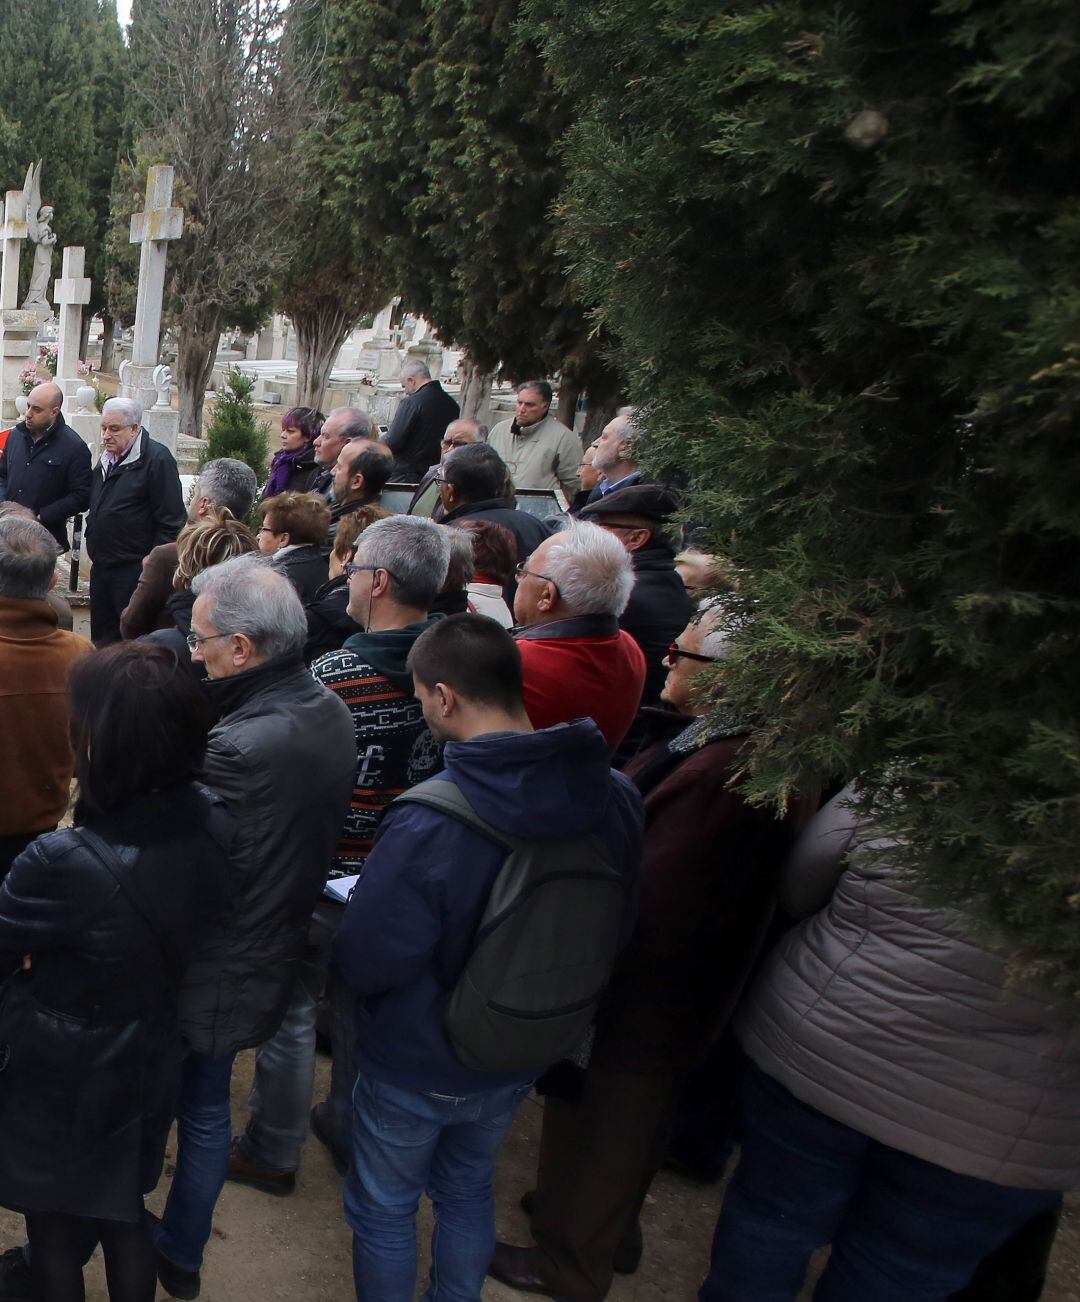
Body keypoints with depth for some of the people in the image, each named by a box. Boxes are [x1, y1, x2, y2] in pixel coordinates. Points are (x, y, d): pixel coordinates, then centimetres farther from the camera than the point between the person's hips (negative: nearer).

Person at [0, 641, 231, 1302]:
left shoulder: (66, 864, -37)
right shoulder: (214, 822, -17)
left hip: (61, 1085, -5)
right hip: (149, 1066, 5)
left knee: (55, 1228, 22)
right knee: (125, 1215, 28)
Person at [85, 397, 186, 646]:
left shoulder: (157, 458, -14)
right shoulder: (107, 457, 12)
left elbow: (171, 521, -16)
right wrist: (91, 538, 18)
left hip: (133, 569, -8)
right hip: (101, 567, 8)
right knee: (102, 637, 15)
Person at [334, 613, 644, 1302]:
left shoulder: (426, 824, -36)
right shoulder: (617, 799, -17)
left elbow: (368, 965, -26)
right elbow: (617, 926, -2)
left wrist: (354, 904, -5)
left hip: (415, 1067, -5)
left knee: (384, 1209, 21)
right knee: (470, 1189, 30)